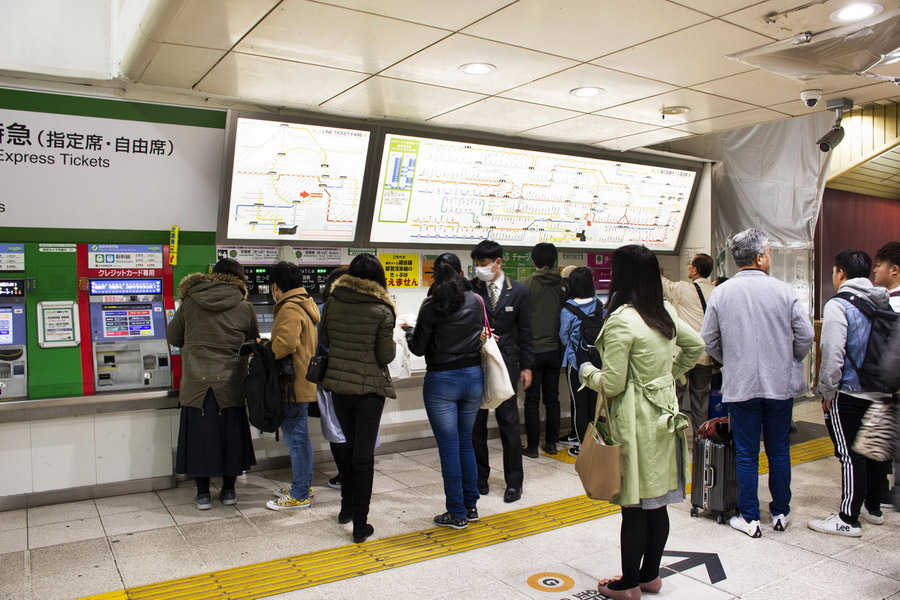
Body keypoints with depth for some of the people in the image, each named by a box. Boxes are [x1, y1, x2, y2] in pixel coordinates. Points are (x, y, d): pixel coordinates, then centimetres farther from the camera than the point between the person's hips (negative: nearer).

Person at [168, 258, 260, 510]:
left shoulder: (190, 304, 0)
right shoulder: (244, 308, -3)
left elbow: (172, 337, 11)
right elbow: (253, 342, 8)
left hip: (196, 383, 0)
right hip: (230, 384, 0)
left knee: (199, 435, 10)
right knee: (230, 435, 13)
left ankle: (203, 494, 18)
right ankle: (228, 491, 23)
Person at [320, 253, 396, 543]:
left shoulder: (332, 301, -4)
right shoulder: (382, 311, -14)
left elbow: (324, 339, 9)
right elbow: (386, 356, -10)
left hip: (338, 385, 4)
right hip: (369, 388, -4)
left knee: (351, 448, 22)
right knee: (364, 456, 4)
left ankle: (347, 509, 34)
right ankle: (360, 524, 9)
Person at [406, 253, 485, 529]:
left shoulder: (432, 305, -12)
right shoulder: (476, 302, 2)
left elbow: (418, 348, -7)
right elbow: (481, 337, 11)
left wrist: (408, 330, 12)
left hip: (441, 381, -5)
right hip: (473, 376, 5)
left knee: (449, 447, 4)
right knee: (466, 443, 17)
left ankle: (457, 514, 12)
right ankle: (471, 506, 25)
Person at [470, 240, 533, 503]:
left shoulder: (518, 291, 1)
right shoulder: (470, 289, -2)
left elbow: (524, 331, 5)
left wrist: (526, 366, 5)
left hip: (505, 364, 0)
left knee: (508, 423, 4)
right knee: (476, 424, 8)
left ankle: (514, 481, 18)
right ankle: (479, 478, 24)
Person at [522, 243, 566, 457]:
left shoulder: (527, 283, -10)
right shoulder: (562, 284, -2)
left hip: (533, 349, -3)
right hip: (554, 349, 3)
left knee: (532, 400, 5)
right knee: (552, 398, 13)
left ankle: (532, 446, 10)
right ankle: (551, 443, 20)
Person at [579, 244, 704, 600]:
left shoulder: (620, 321, -19)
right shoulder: (666, 313, 5)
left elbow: (612, 385, -17)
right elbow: (696, 347, 20)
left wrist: (587, 372, 1)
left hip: (636, 422, -8)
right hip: (665, 413, 8)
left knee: (634, 506, 4)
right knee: (658, 502, 16)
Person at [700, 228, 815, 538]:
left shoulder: (721, 293, -4)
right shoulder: (783, 291, -7)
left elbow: (709, 341, 0)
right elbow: (805, 335, -4)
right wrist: (790, 361, 15)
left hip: (740, 386, 0)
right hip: (780, 385, 0)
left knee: (746, 454, 8)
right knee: (779, 452, 15)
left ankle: (750, 518, 15)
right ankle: (780, 513, 27)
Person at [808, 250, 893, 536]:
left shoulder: (838, 305, -14)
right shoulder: (884, 304, 9)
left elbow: (832, 354, -18)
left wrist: (827, 392, -8)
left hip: (849, 393, -8)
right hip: (881, 392, 8)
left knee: (851, 456, -3)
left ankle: (848, 520, 3)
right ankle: (873, 507, 30)